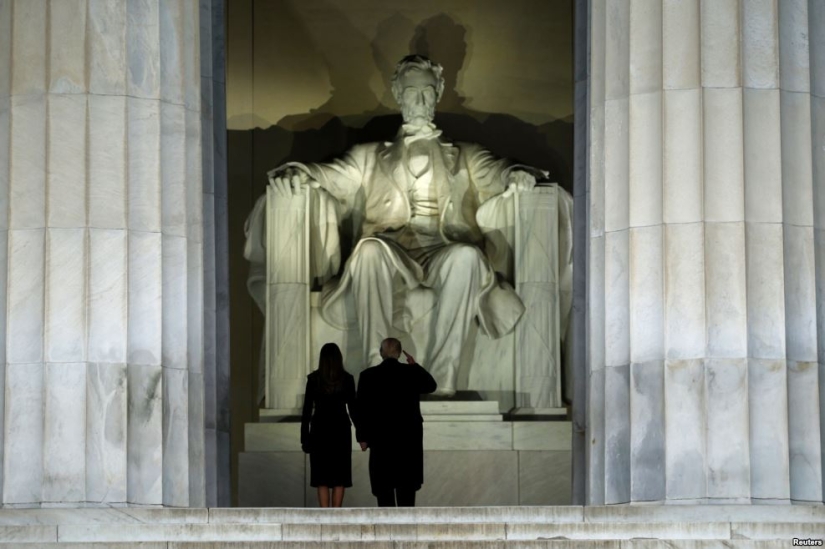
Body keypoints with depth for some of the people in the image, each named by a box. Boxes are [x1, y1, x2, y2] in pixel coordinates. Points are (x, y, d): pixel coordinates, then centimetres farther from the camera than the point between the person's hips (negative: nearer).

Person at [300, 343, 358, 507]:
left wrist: (304, 437, 3)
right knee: (339, 476, 6)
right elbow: (352, 408, -1)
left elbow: (307, 409, -3)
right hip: (341, 429, 0)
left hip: (319, 429, 0)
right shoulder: (347, 379, -4)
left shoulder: (313, 379, -4)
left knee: (322, 477, 4)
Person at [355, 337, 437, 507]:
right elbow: (431, 386, 16)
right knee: (406, 485, 9)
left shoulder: (368, 376, -7)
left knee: (384, 486, 4)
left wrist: (362, 437, 3)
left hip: (381, 438, -1)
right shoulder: (412, 372, -5)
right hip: (409, 437, 1)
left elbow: (362, 409, -5)